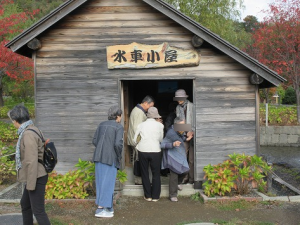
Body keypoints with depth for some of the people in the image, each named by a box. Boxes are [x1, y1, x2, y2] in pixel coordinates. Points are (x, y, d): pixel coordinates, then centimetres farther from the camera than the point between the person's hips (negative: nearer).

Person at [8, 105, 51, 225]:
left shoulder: (28, 134, -21)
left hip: (37, 178, -10)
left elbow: (32, 161, -24)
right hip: (34, 177, 10)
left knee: (38, 210, -4)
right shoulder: (31, 130, 9)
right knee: (25, 204, 25)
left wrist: (31, 184, -20)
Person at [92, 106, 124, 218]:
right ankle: (100, 209, -1)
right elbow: (118, 144, -17)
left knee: (101, 181, 11)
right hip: (110, 158, -7)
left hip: (99, 157, 7)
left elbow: (94, 140, 11)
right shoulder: (119, 127, -7)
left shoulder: (102, 124, 12)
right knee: (107, 182, 0)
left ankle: (108, 207, 20)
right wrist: (119, 156, -2)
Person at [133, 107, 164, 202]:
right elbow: (161, 139, 12)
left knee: (145, 173, 13)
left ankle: (148, 196, 17)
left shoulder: (141, 125, 6)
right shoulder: (159, 125, 2)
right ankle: (155, 196, 14)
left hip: (142, 151, 1)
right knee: (156, 174, 11)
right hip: (155, 151, -1)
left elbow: (134, 139, 6)